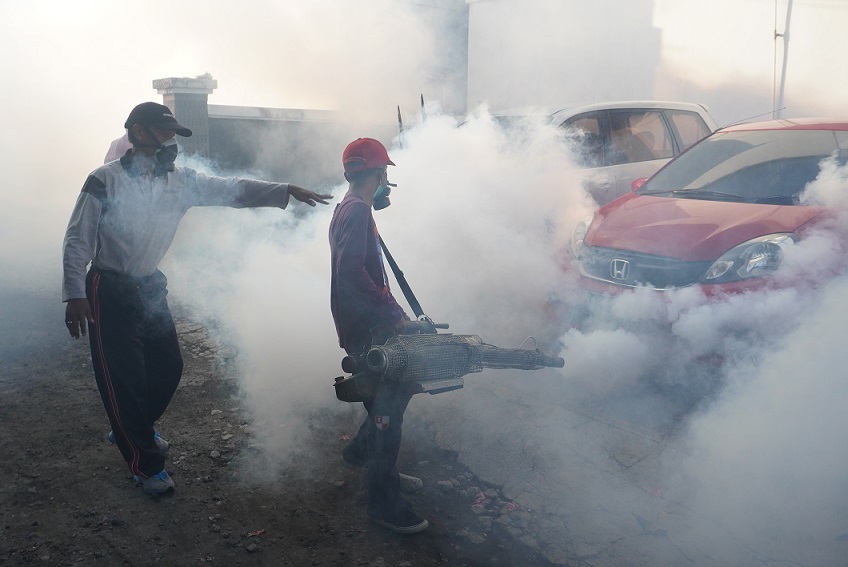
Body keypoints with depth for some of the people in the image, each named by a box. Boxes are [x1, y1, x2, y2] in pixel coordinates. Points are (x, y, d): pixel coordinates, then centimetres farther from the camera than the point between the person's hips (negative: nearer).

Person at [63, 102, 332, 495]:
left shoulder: (181, 181, -1)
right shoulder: (104, 181, -14)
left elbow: (232, 190, -6)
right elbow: (77, 241, -12)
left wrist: (286, 191, -16)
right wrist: (74, 295, -18)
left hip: (151, 289, 6)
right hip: (109, 294, -6)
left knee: (168, 366, 12)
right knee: (124, 378, 0)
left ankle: (132, 430, 40)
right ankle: (145, 464, 17)